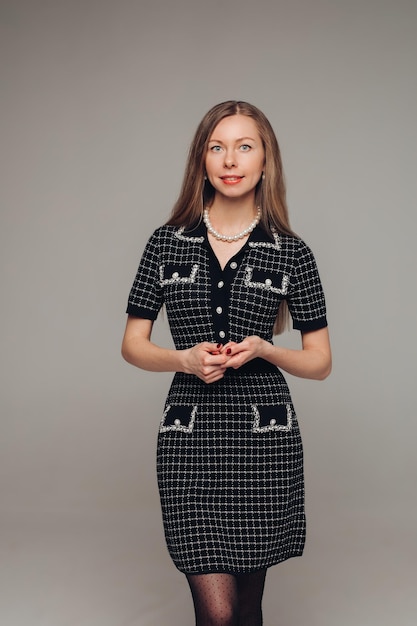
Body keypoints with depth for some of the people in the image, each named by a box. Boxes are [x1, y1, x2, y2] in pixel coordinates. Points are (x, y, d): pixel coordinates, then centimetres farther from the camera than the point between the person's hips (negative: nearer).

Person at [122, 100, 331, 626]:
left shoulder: (292, 253, 3)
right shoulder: (167, 243, 5)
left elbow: (320, 362, 7)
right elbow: (132, 345, 8)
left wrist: (263, 350, -13)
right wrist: (186, 359, -12)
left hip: (264, 436, 1)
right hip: (189, 436, 0)